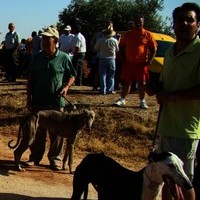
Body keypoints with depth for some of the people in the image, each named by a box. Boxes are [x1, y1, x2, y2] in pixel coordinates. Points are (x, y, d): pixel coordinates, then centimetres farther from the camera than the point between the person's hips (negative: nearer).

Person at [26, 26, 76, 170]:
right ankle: (35, 157, 23)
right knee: (37, 131, 9)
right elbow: (31, 79, 10)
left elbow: (72, 75, 6)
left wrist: (67, 86, -12)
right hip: (38, 101, 3)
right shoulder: (37, 58, 4)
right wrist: (29, 97, 7)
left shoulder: (64, 58, -4)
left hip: (56, 101, -2)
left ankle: (55, 158, 18)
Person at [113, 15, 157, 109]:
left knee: (141, 83, 4)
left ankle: (142, 101, 12)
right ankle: (122, 99, 16)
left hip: (141, 64, -2)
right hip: (128, 63, 2)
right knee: (126, 82, 8)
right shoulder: (128, 34, 6)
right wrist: (123, 59, 5)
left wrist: (149, 60, -7)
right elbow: (121, 47, 14)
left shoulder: (147, 35, -1)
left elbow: (154, 48, 1)